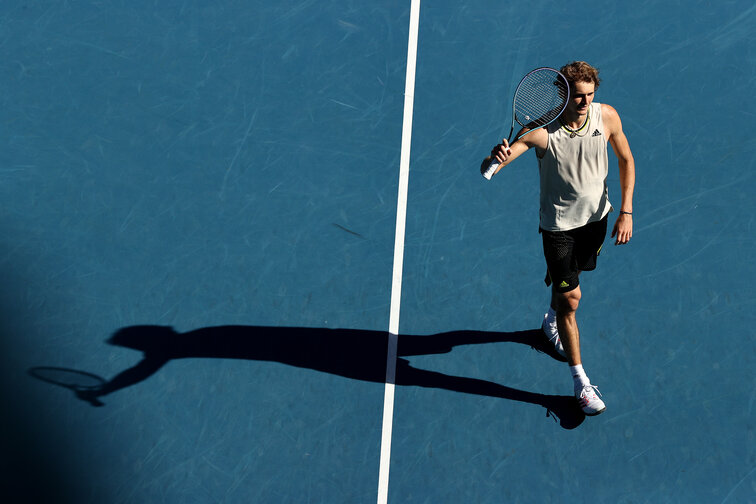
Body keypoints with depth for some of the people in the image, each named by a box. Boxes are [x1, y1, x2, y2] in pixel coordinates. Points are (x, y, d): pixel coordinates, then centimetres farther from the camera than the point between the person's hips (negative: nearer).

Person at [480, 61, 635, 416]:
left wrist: (626, 212, -5)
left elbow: (626, 160, 1)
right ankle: (580, 381, 10)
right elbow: (487, 168, -31)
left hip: (596, 215, 4)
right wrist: (494, 159, -56)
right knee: (570, 298, -3)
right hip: (558, 223, -4)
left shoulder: (607, 116, -16)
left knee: (572, 276, 26)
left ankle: (552, 319, 60)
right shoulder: (541, 130, -27)